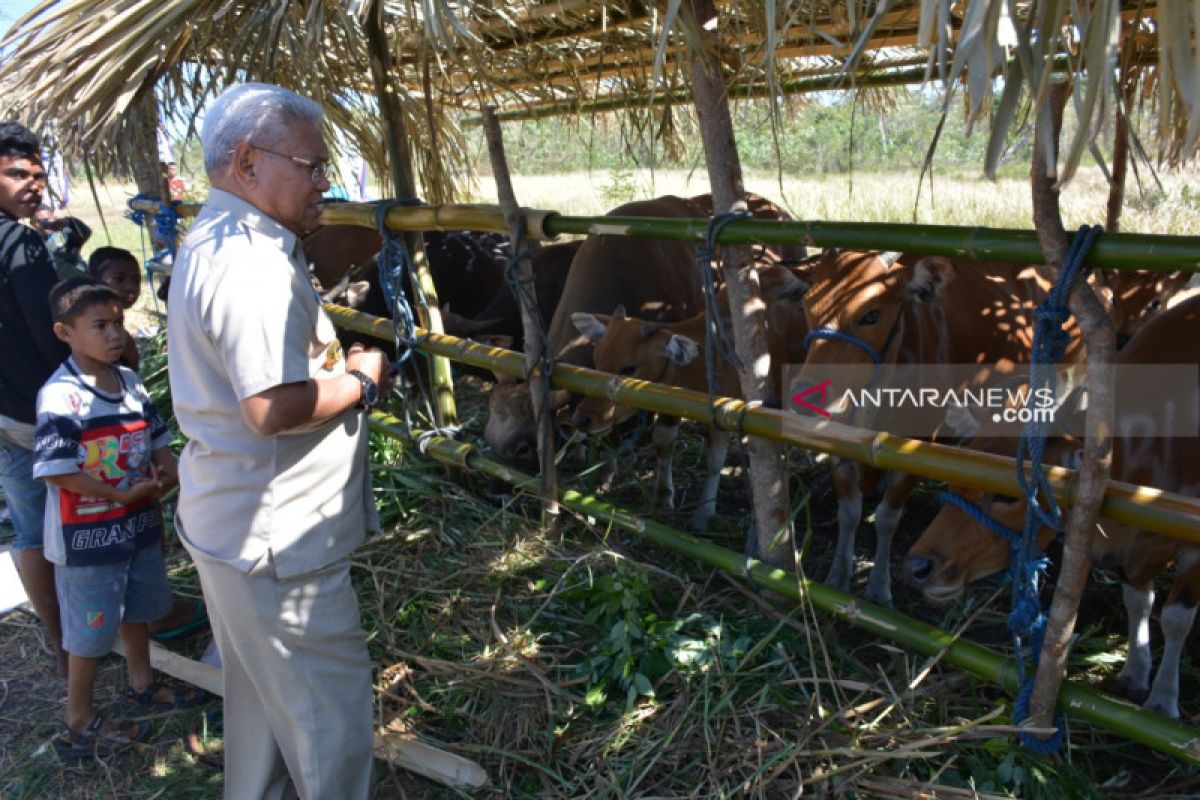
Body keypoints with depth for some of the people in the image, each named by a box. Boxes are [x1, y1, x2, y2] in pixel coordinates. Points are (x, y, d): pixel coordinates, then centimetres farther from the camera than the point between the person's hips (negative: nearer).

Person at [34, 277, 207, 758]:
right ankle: (78, 725, 25)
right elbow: (56, 472, -23)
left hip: (139, 523, 7)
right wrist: (123, 495, -20)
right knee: (91, 629, 7)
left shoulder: (130, 382, 1)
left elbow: (157, 436, 11)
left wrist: (167, 470, -9)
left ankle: (142, 684, 45)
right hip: (87, 534, -7)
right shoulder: (60, 395, -21)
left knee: (137, 608, 24)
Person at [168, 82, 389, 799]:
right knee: (331, 714, 6)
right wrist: (362, 378, -15)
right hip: (276, 544, -11)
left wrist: (334, 361, 9)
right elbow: (274, 408, -31)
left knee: (264, 696, 27)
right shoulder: (251, 263, -24)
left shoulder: (213, 243, 12)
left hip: (234, 525, 11)